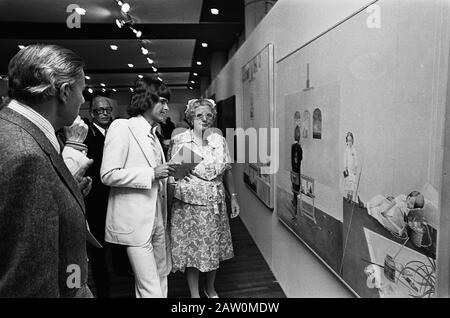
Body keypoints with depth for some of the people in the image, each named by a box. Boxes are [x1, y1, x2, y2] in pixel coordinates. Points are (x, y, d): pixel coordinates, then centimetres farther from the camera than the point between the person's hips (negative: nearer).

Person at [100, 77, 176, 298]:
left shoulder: (153, 134, 15)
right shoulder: (121, 127, -10)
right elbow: (108, 175, -17)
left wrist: (164, 174, 5)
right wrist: (151, 173, -18)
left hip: (157, 220, 8)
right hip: (135, 222, -8)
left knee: (161, 277, 18)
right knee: (151, 289, -3)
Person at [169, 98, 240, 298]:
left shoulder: (220, 141, 6)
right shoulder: (178, 141, -3)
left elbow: (227, 172, 9)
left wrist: (233, 197, 7)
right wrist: (179, 174, -15)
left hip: (215, 203, 3)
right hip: (188, 203, -3)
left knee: (214, 248, 13)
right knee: (190, 248, 5)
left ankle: (211, 289, 37)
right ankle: (194, 293, 26)